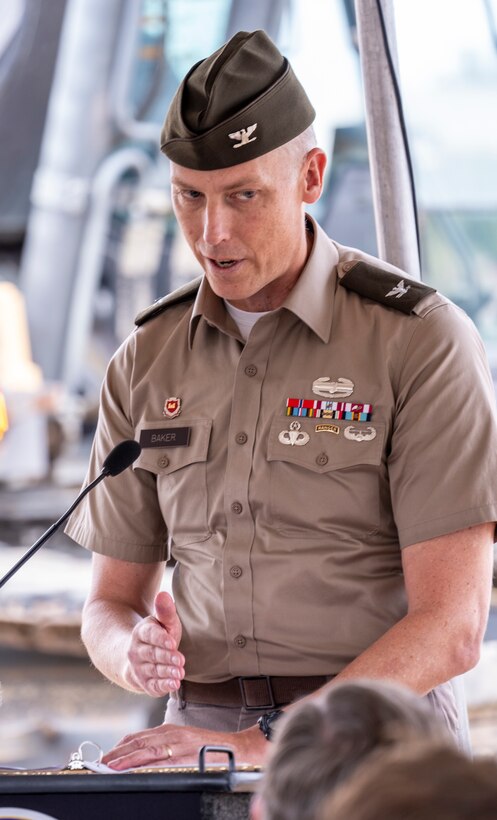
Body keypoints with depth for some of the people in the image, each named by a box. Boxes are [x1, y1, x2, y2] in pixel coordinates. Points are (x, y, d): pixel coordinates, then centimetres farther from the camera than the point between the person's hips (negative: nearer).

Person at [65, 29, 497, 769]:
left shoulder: (423, 341, -5)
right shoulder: (147, 362, 10)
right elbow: (110, 603, 16)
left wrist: (266, 747, -21)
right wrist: (138, 652, -8)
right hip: (202, 740, 3)